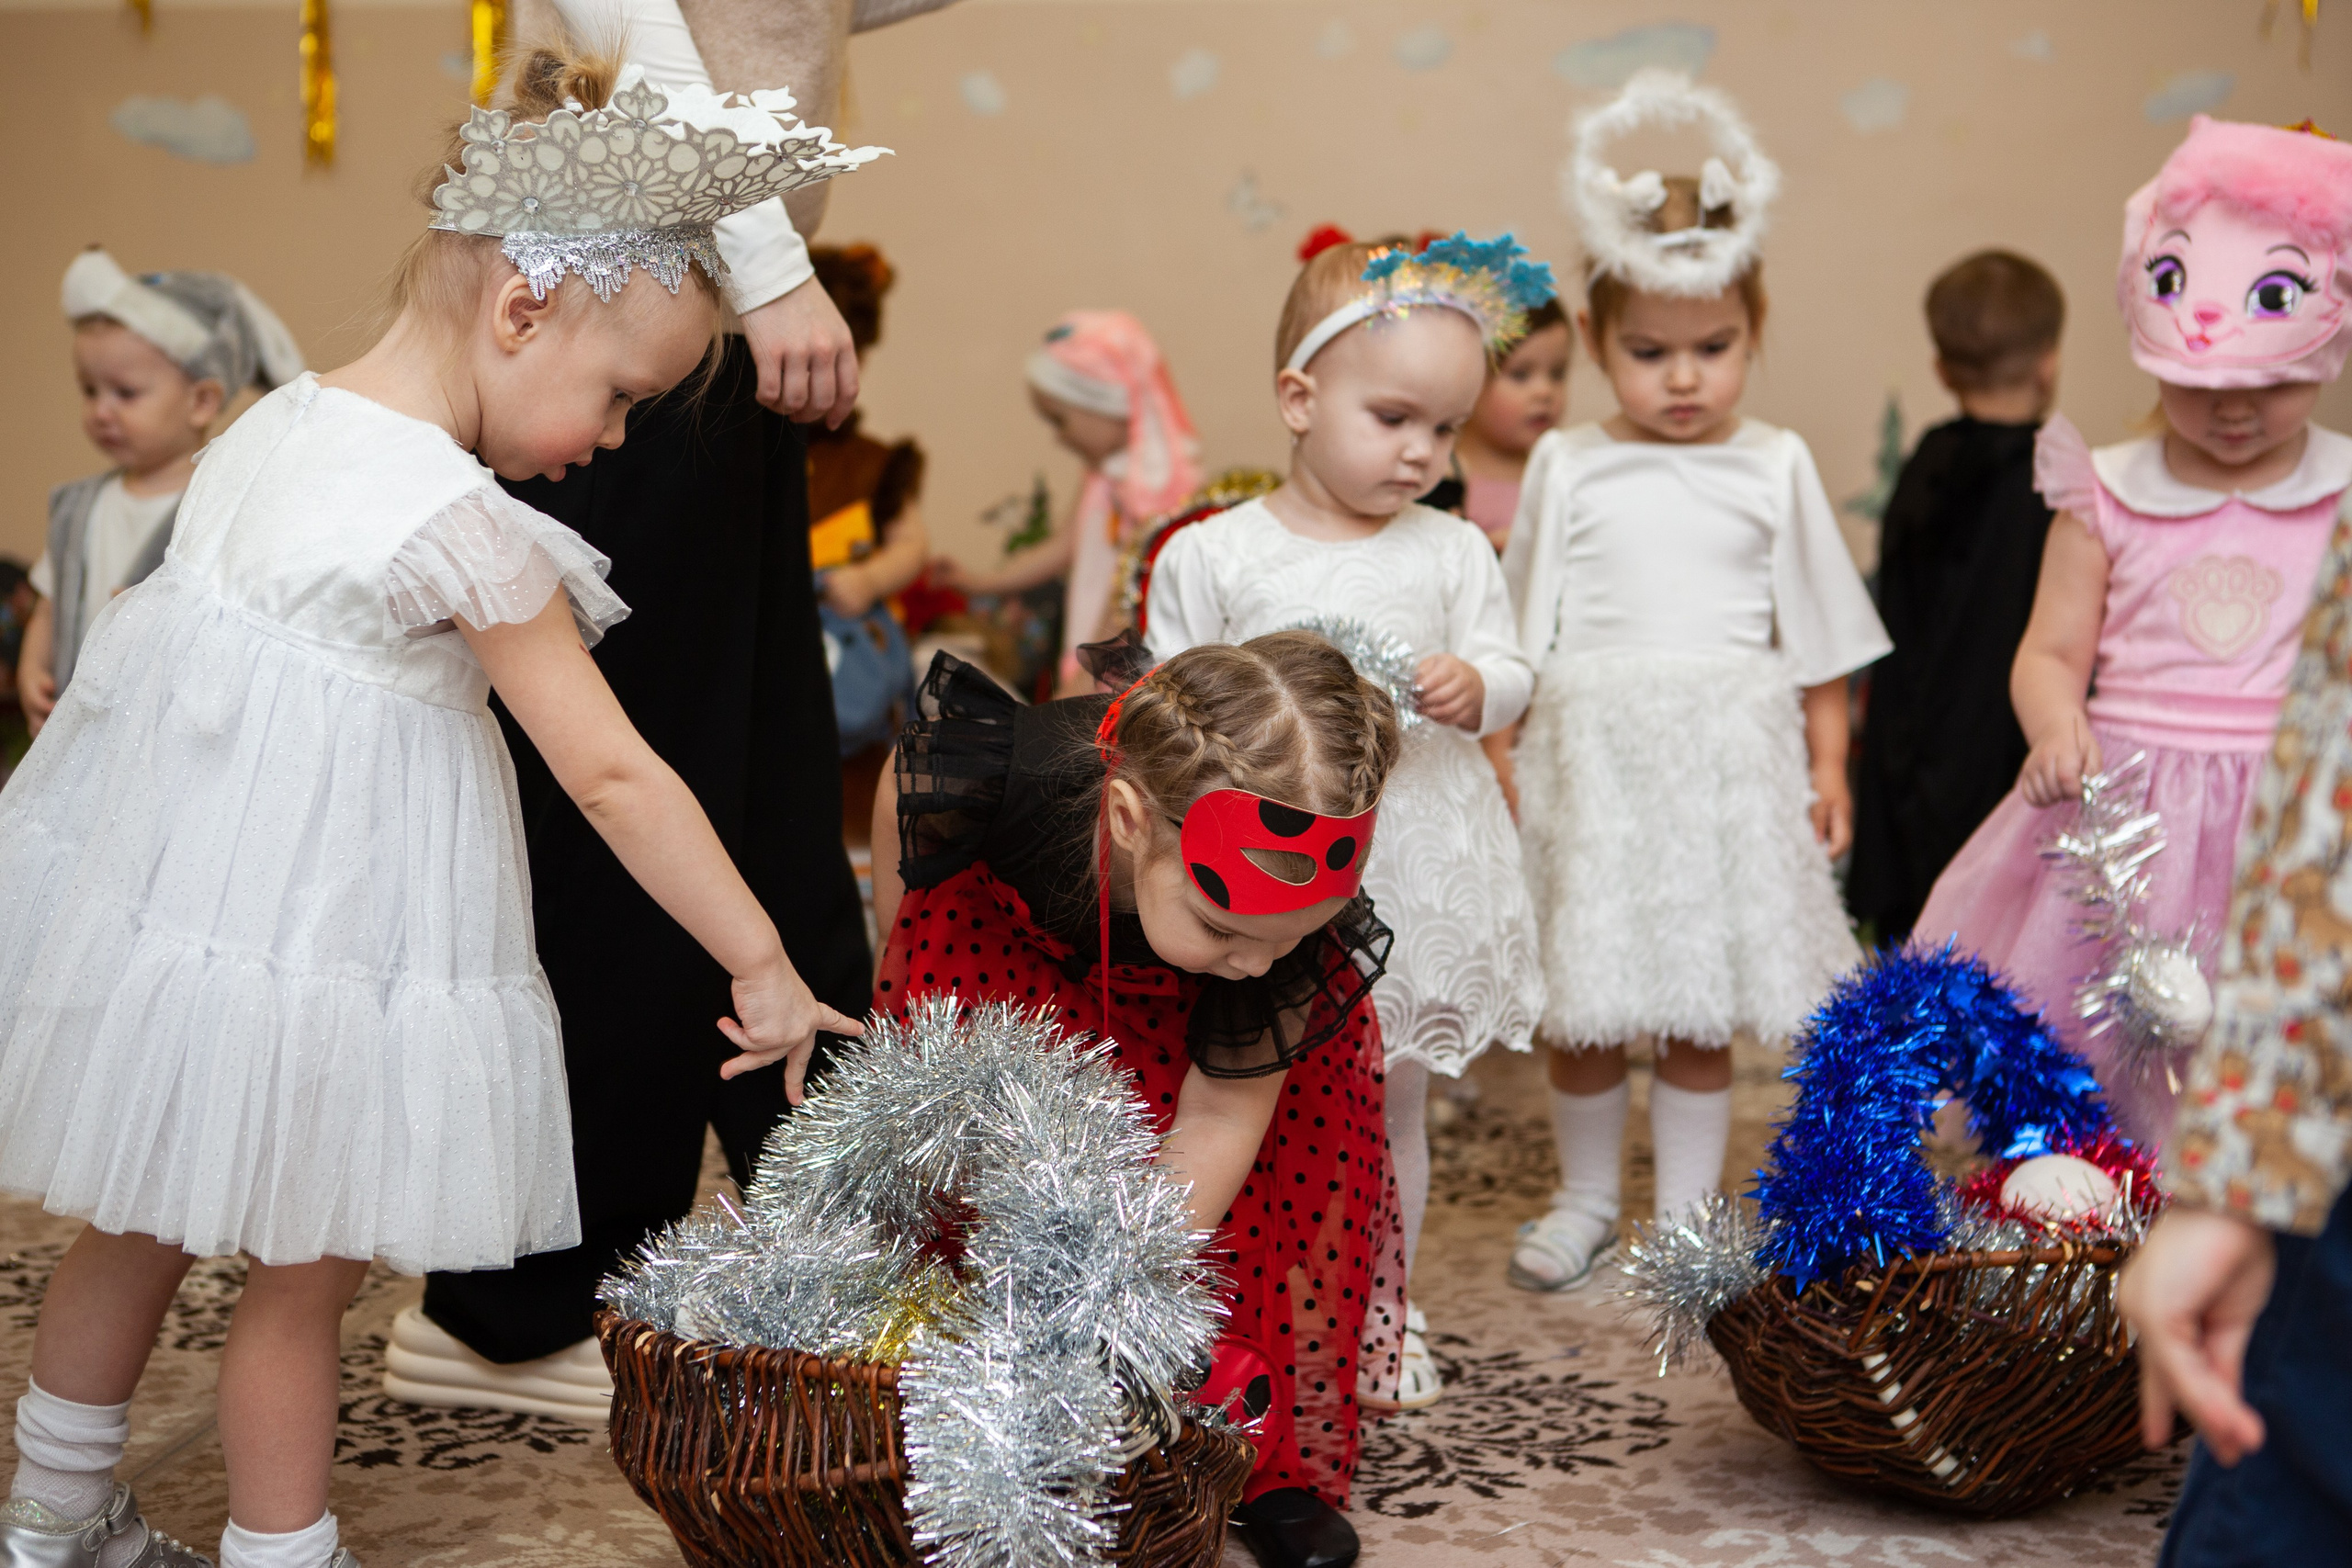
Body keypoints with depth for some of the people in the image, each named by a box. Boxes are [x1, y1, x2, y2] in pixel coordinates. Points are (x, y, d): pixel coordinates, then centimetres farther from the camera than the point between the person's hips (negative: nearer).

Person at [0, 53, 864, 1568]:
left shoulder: (275, 422, 3)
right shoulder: (462, 523, -21)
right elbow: (614, 776, -19)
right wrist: (764, 965, -13)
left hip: (152, 902, 9)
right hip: (307, 951, -8)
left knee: (141, 1220, 25)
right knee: (311, 1269, 9)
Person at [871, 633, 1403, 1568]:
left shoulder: (1303, 903, -41)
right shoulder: (987, 775, -44)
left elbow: (1220, 1120, -28)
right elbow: (902, 778, -17)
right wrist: (904, 981, 0)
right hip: (1010, 947, 0)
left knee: (1311, 1141, -16)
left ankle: (1282, 1462, 2)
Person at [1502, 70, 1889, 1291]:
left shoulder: (1774, 467, 3)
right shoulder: (1566, 468, 3)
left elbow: (1817, 634, 8)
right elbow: (1520, 633, 7)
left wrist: (1828, 764, 5)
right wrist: (1505, 756, 3)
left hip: (1726, 761, 0)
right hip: (1591, 760, 1)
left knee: (1699, 1007, 7)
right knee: (1580, 1002, 8)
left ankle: (1686, 1214, 22)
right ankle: (1585, 1196, 28)